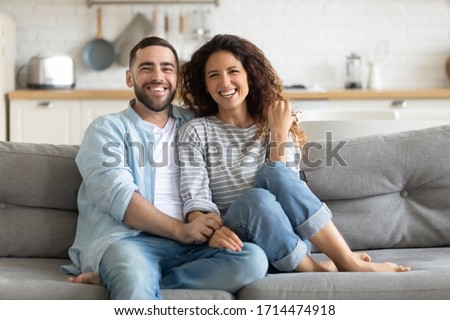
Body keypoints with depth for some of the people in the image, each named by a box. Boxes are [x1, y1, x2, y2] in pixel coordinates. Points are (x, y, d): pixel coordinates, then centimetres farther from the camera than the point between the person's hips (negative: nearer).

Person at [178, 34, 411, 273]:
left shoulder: (272, 127, 12)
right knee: (256, 198, -35)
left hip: (288, 241, 3)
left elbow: (287, 188, -2)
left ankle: (347, 260, -27)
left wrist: (279, 135, -8)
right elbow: (195, 200, -9)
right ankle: (315, 272, -24)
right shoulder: (196, 132, 4)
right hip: (238, 244, -2)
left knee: (274, 174, -28)